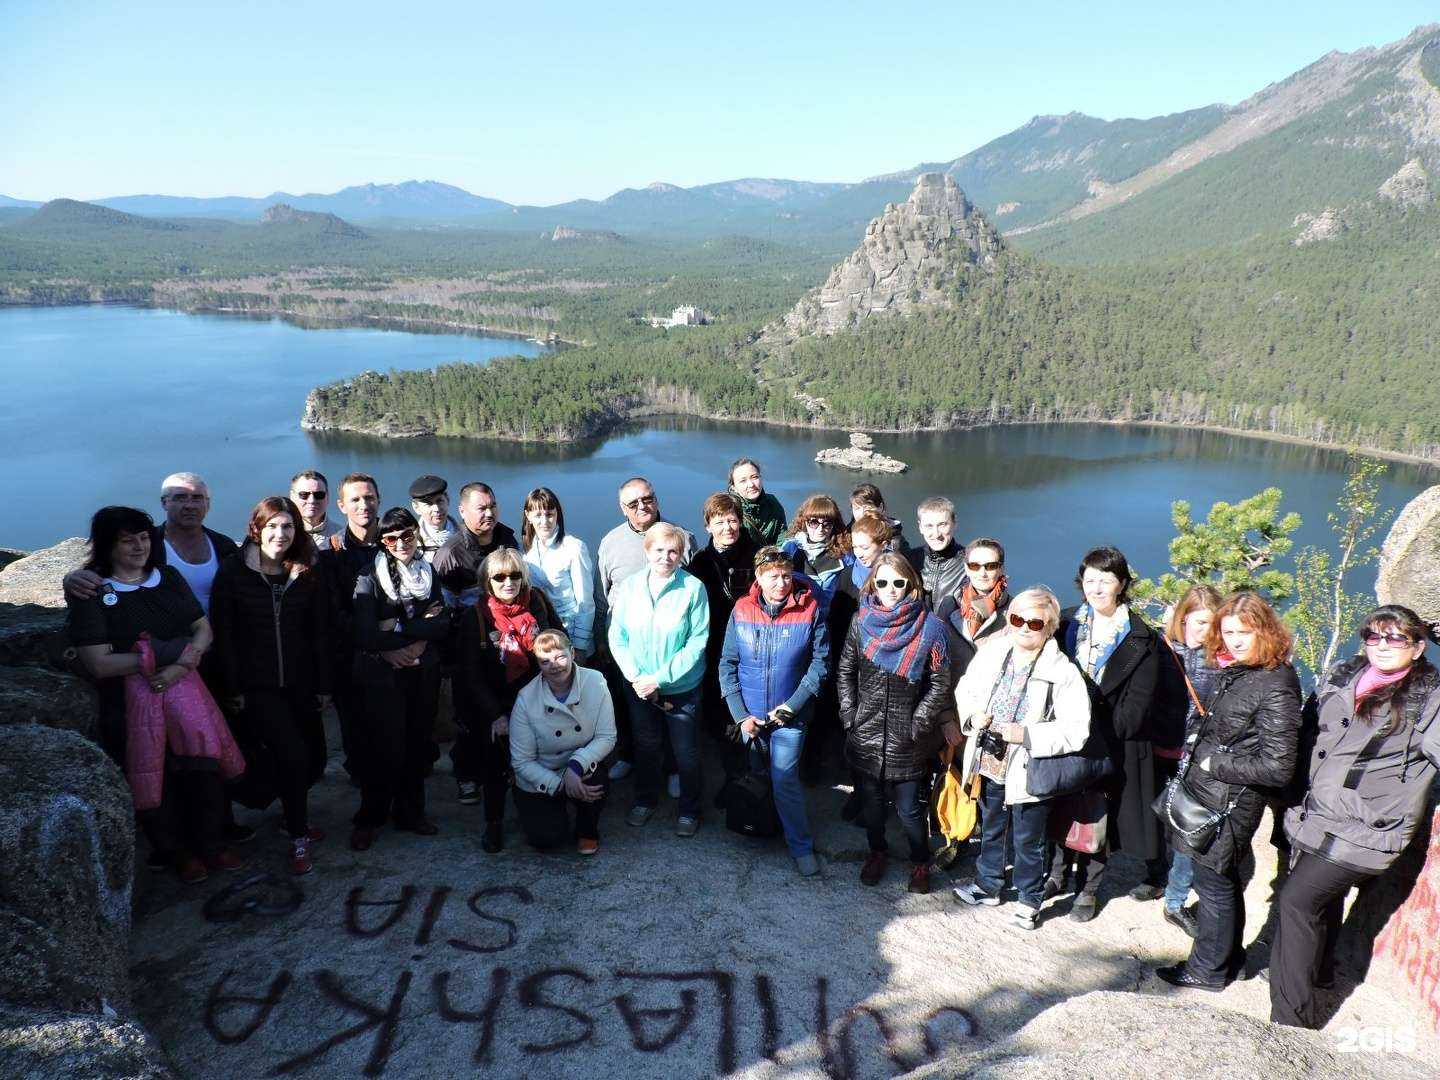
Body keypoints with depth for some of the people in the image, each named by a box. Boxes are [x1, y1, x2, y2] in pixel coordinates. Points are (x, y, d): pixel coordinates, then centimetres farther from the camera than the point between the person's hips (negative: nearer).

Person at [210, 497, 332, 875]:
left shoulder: (308, 576, 3)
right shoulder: (233, 571, -5)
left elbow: (320, 633, 6)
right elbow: (223, 632, -6)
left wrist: (323, 685, 4)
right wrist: (232, 689, -8)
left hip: (300, 683, 4)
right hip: (256, 685, -4)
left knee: (315, 758, 6)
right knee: (293, 754, -15)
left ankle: (294, 816, 36)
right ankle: (298, 839, 3)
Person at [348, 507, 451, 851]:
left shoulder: (428, 573, 6)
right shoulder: (369, 577, -7)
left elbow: (442, 625, -2)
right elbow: (364, 635, -17)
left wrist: (399, 628, -16)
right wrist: (421, 628, -12)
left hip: (423, 675, 4)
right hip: (382, 677, -4)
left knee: (417, 744, 8)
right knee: (384, 748, -4)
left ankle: (410, 812, 25)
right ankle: (369, 819, 14)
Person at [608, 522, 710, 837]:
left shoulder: (693, 588, -15)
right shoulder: (629, 586, -5)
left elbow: (697, 643, -16)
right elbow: (617, 636, -2)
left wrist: (659, 679, -17)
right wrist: (636, 678, -14)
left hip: (681, 689, -3)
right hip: (639, 688, 3)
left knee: (686, 752, 10)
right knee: (646, 746, 20)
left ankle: (689, 810, 32)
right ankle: (645, 799, 43)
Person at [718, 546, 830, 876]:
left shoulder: (809, 610, -12)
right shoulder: (741, 611, -8)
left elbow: (820, 662, -9)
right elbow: (727, 665, -4)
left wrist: (792, 705, -15)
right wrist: (741, 715, -9)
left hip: (790, 714, -2)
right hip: (750, 715, 3)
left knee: (785, 780, -5)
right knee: (757, 775, 18)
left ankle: (801, 846, 12)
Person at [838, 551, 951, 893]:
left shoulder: (929, 627, -11)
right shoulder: (861, 622, -2)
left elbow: (940, 683, -6)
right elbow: (845, 670, 8)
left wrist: (919, 723, -10)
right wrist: (849, 712, 0)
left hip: (907, 738, -3)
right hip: (866, 734, 3)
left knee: (908, 807, 6)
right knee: (871, 799, 18)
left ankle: (920, 862, 30)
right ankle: (877, 852, 41)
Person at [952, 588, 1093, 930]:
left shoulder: (1063, 672, -20)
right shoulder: (991, 651, -6)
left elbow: (1076, 730, -22)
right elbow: (965, 689, 8)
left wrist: (1027, 735, -28)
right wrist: (973, 715, -12)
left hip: (1029, 771, -4)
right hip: (990, 763, 4)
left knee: (1028, 841, 15)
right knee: (990, 829, 25)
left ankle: (1030, 899, 39)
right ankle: (987, 885, 47)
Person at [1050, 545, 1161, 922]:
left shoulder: (1142, 640, -8)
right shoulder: (1067, 623, 0)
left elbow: (1133, 712, -11)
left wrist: (1090, 724, -16)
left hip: (1112, 746, -2)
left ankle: (1089, 888, 27)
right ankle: (1058, 871, 34)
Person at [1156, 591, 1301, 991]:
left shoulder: (1276, 687, -21)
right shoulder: (1232, 671, 4)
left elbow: (1276, 768, -22)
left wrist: (1214, 765, -16)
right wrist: (1197, 747, 6)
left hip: (1229, 804, -8)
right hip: (1207, 794, 8)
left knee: (1214, 884, 8)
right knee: (1219, 880, 22)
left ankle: (1208, 970, 26)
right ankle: (1228, 957, 40)